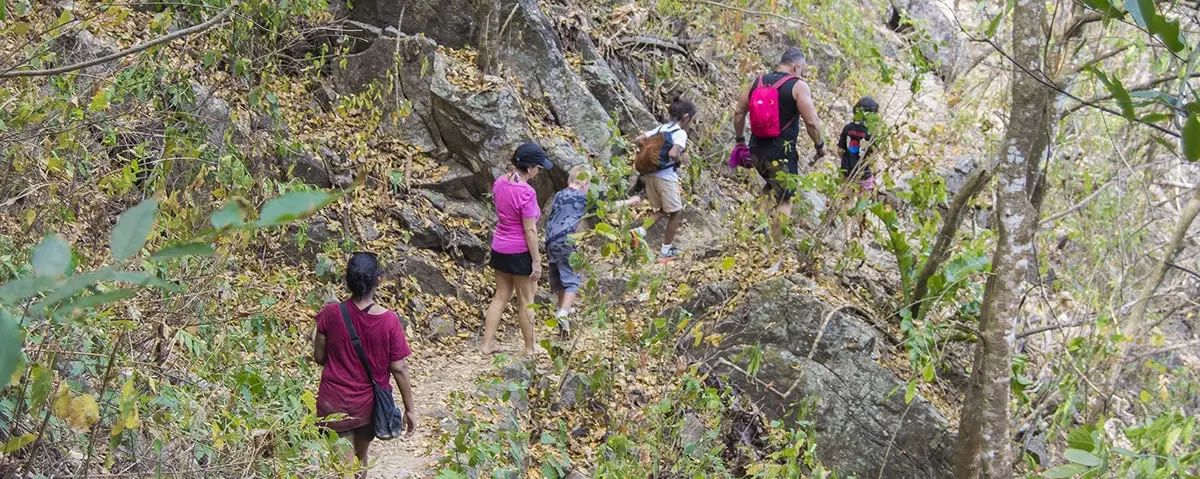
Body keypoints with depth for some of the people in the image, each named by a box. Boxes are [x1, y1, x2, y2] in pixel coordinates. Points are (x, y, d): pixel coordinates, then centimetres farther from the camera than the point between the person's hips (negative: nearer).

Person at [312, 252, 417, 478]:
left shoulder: (330, 314, -16)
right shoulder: (389, 321, -19)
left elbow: (319, 358, -4)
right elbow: (399, 369, -12)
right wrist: (410, 408, -2)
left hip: (335, 402, 0)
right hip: (369, 403, 1)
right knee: (360, 459, 25)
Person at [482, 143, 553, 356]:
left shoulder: (500, 182, -2)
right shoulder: (526, 192, -24)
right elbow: (530, 230, -20)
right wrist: (536, 261, -14)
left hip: (499, 248, 7)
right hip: (520, 252, -7)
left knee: (500, 296, 18)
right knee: (526, 301, 8)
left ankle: (487, 344, 21)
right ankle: (530, 349, 20)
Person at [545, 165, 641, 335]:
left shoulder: (558, 195, 13)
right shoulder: (584, 199, -3)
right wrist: (629, 202, 20)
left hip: (551, 242, 6)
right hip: (567, 244, -6)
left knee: (559, 278, 21)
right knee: (572, 279, -2)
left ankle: (563, 308, 36)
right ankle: (563, 313, -18)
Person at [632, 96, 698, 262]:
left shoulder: (661, 128, 10)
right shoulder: (681, 133, -12)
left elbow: (637, 140, 8)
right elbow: (673, 154, -29)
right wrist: (682, 159, -9)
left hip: (651, 174, 7)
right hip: (666, 177, -7)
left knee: (663, 210, 24)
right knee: (676, 212, 12)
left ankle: (640, 231, 3)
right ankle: (666, 251, 16)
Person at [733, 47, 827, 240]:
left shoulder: (758, 82, 7)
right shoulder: (798, 86, -9)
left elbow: (739, 112, 10)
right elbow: (812, 122, -14)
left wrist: (740, 140, 21)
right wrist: (820, 145, 1)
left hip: (757, 150, 6)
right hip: (782, 153, -6)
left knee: (772, 185, 29)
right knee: (785, 199, 9)